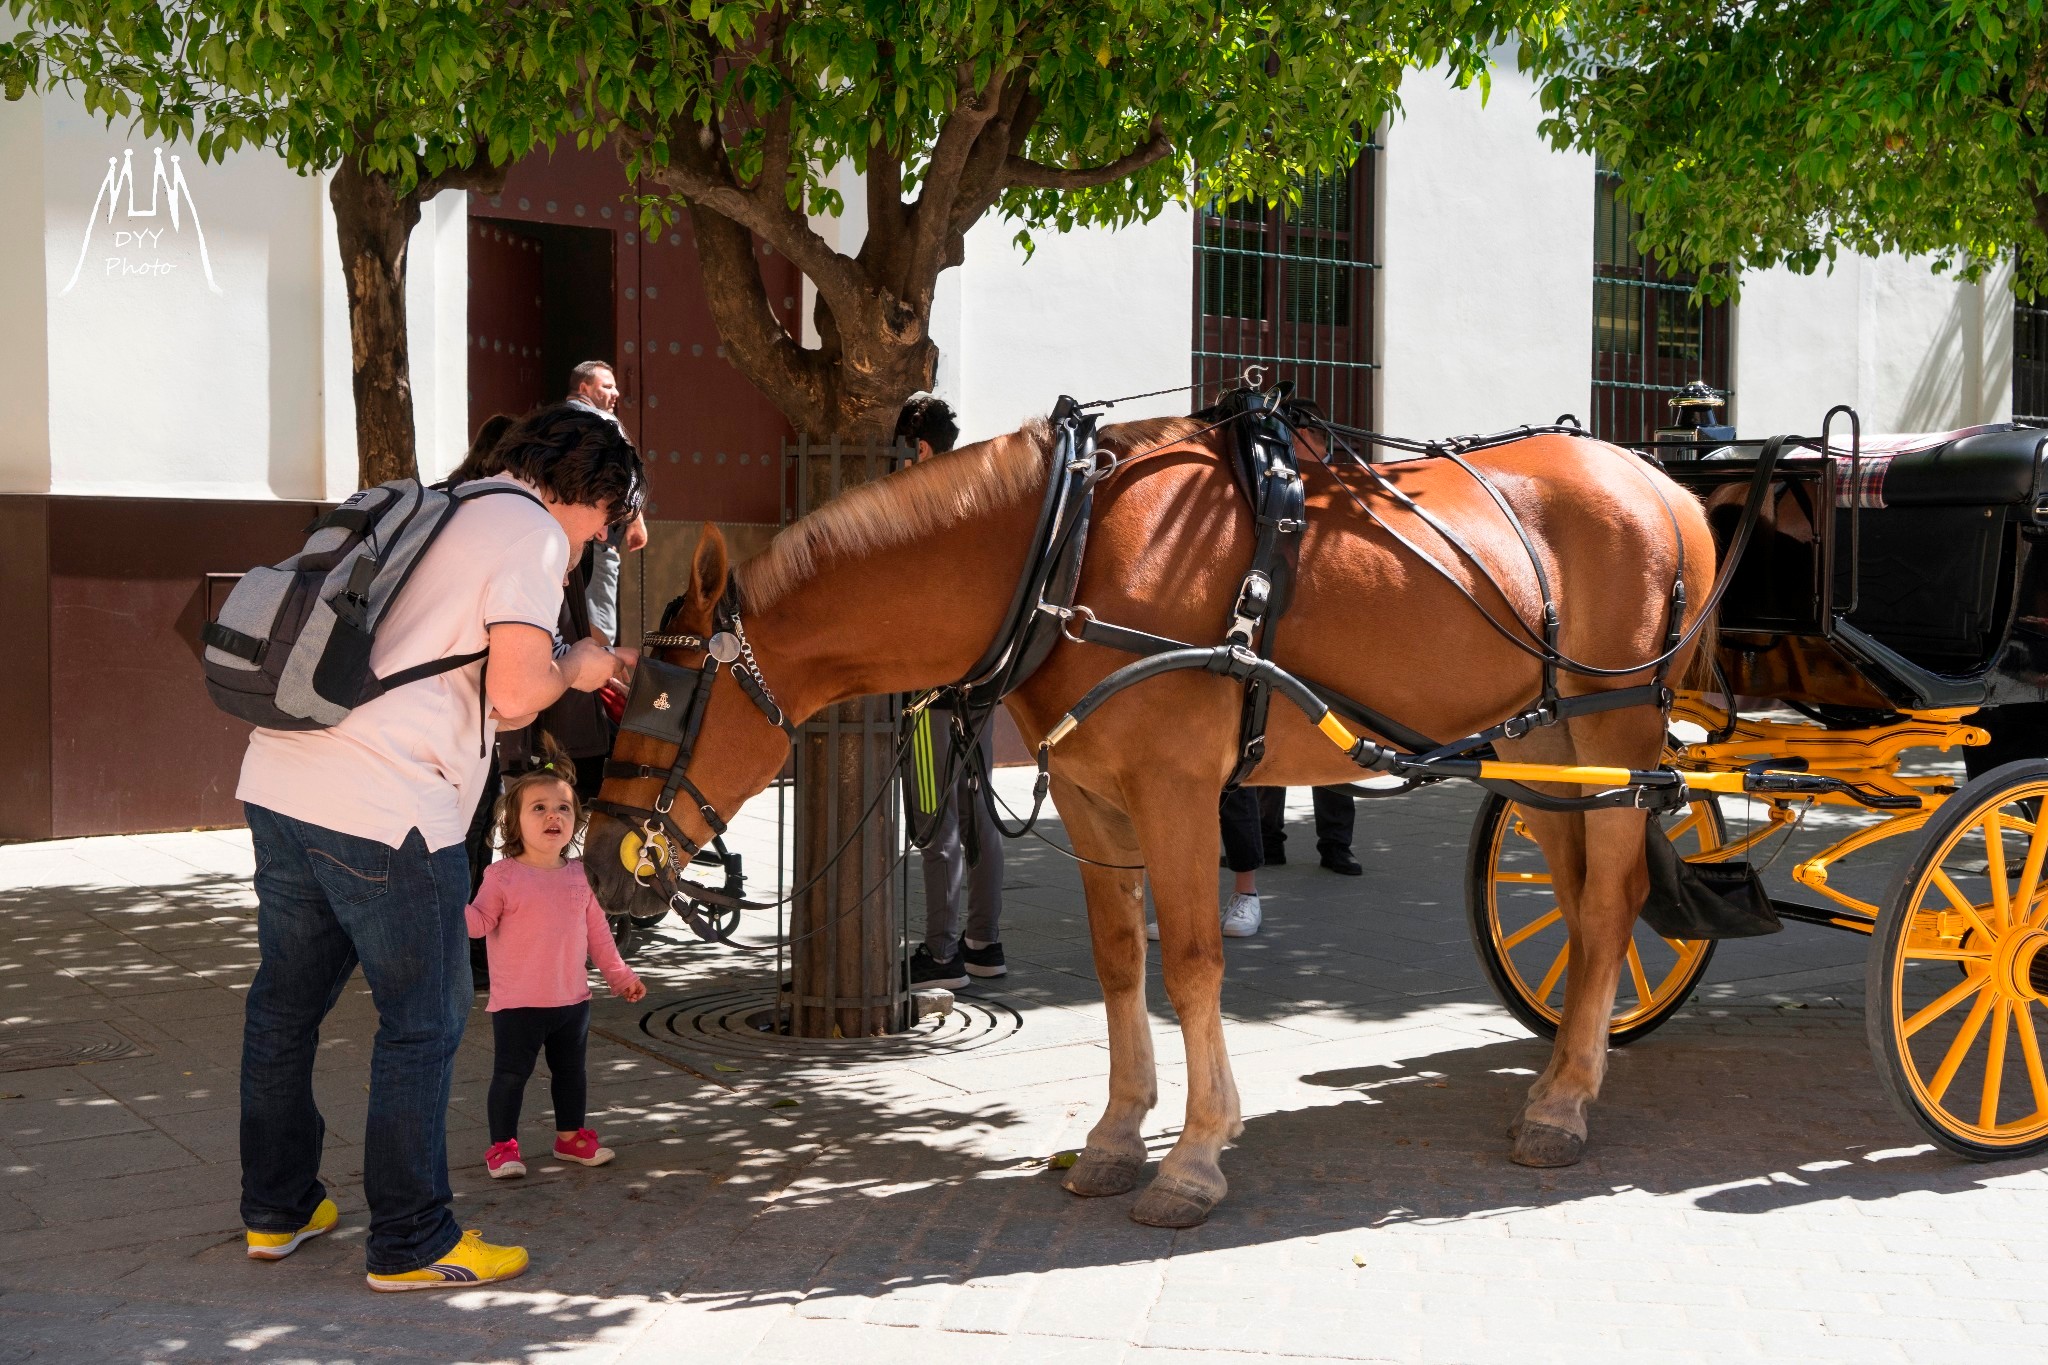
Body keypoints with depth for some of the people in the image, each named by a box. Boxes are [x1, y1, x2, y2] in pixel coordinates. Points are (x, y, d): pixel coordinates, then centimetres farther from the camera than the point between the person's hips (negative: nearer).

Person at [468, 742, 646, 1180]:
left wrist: (619, 975, 13)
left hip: (572, 998, 5)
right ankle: (502, 1145, 15)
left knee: (570, 1070, 17)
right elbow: (480, 922, -12)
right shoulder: (503, 876, -9)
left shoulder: (581, 875, 4)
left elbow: (597, 930, 11)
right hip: (517, 1003, -5)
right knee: (511, 1074, 2)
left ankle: (571, 1136, 32)